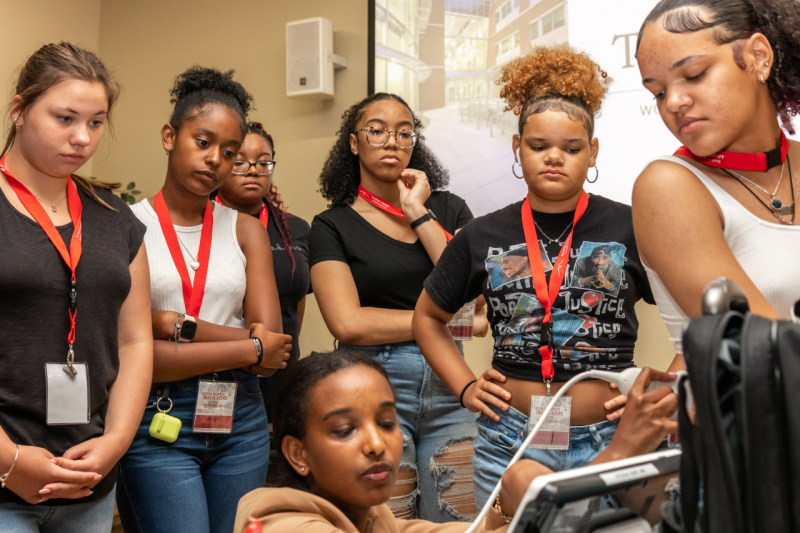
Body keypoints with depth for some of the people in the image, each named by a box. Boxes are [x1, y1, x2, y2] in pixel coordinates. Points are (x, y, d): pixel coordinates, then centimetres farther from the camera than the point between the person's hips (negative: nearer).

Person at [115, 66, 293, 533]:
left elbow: (272, 346, -1)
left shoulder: (246, 231, 9)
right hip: (154, 425, -4)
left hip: (240, 424, 4)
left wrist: (174, 324, -11)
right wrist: (250, 347, -8)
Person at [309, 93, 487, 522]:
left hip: (447, 380, 3)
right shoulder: (334, 225, 3)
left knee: (462, 520, 3)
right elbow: (348, 323, -10)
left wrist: (418, 214, -5)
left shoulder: (447, 208, 12)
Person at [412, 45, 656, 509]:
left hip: (611, 437, -1)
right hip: (509, 439, 2)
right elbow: (428, 317, 16)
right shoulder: (484, 237, 3)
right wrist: (465, 387, 5)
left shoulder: (630, 229, -3)